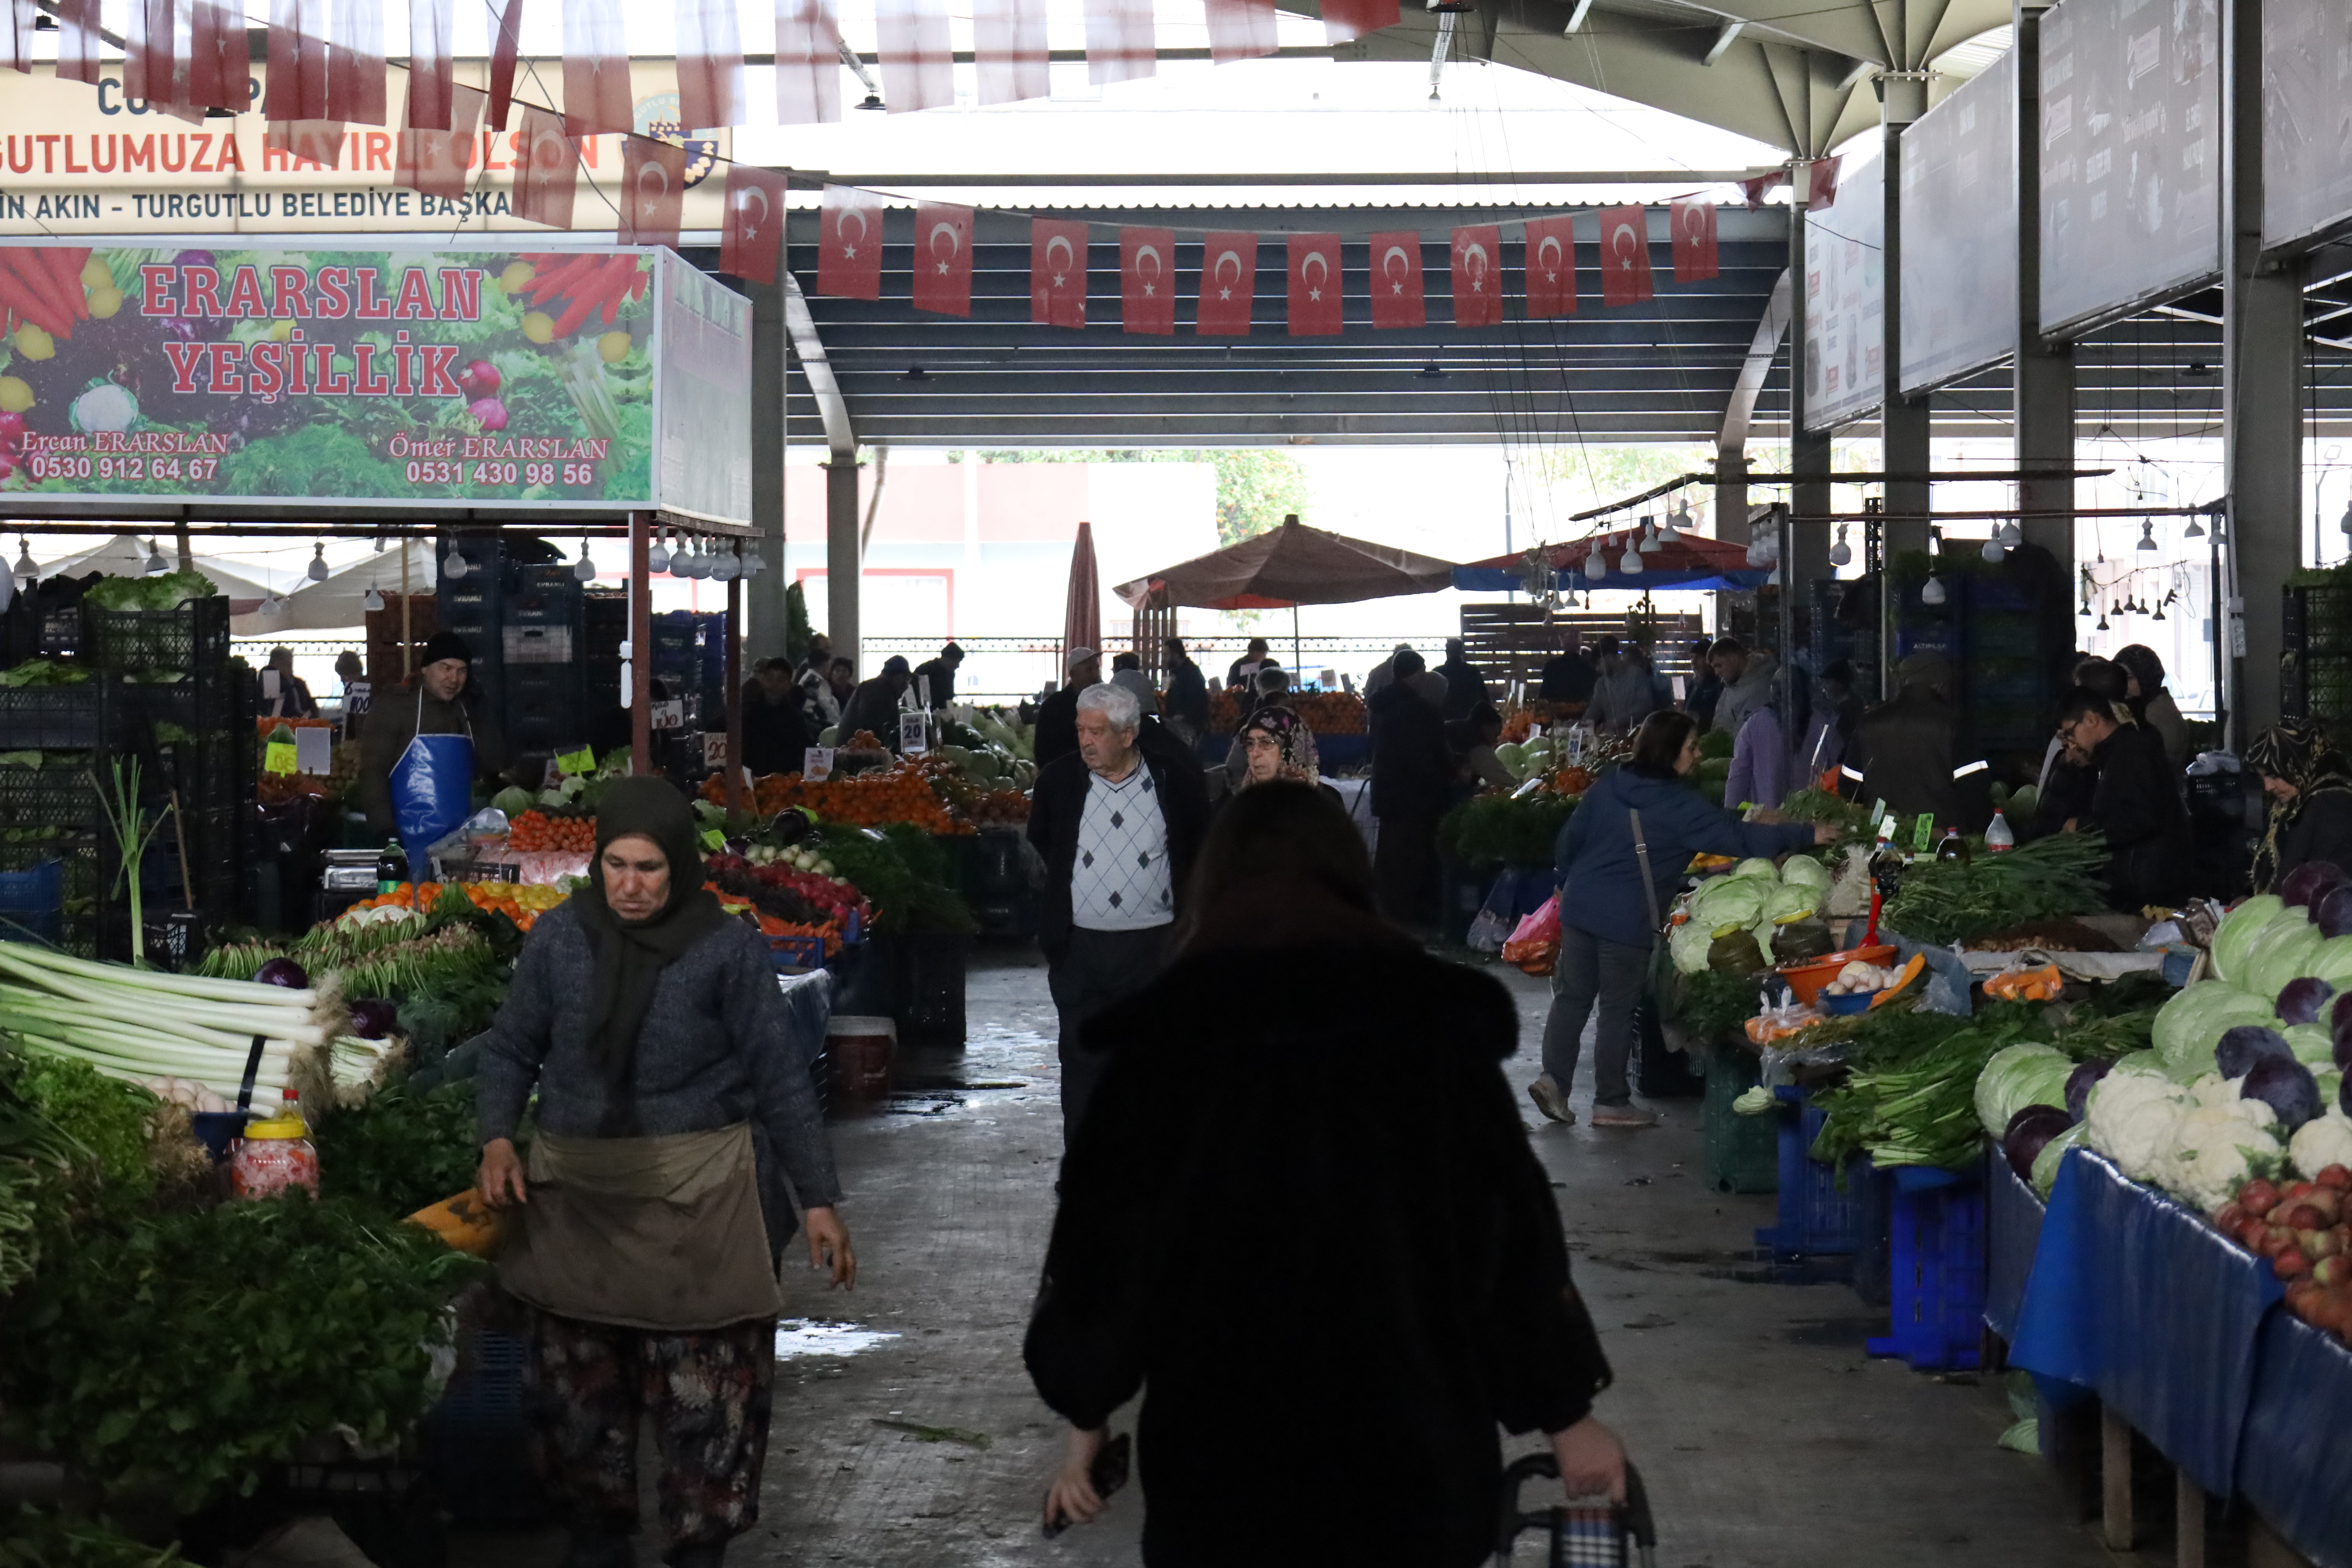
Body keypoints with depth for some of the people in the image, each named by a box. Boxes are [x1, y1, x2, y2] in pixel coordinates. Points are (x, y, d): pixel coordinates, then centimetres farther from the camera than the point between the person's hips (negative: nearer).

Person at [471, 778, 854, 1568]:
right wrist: (497, 1137, -7)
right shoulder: (558, 938, 1)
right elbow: (511, 1049, 11)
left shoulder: (727, 948, -6)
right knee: (577, 1384, 12)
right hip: (575, 1192, 3)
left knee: (705, 1391, -1)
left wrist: (820, 1200, -2)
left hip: (697, 1200, -3)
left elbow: (781, 1077, -2)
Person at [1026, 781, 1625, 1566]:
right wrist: (1566, 1410, 9)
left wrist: (1086, 1410, 15)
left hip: (1222, 1431, 0)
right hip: (1404, 1430, 0)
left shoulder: (1165, 1030, 1)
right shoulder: (1434, 1012, 0)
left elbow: (1103, 1229, 4)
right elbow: (1511, 1216, 1)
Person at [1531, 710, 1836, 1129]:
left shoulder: (1607, 787, 5)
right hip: (1628, 920, -6)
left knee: (1572, 996, 12)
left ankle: (1553, 1079, 3)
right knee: (1618, 1009, 3)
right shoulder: (1681, 807, -13)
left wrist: (1566, 882, 28)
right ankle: (1611, 1103, 9)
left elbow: (1569, 840, 12)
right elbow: (1738, 837, -16)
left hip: (1579, 906, 6)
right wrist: (1806, 835, -14)